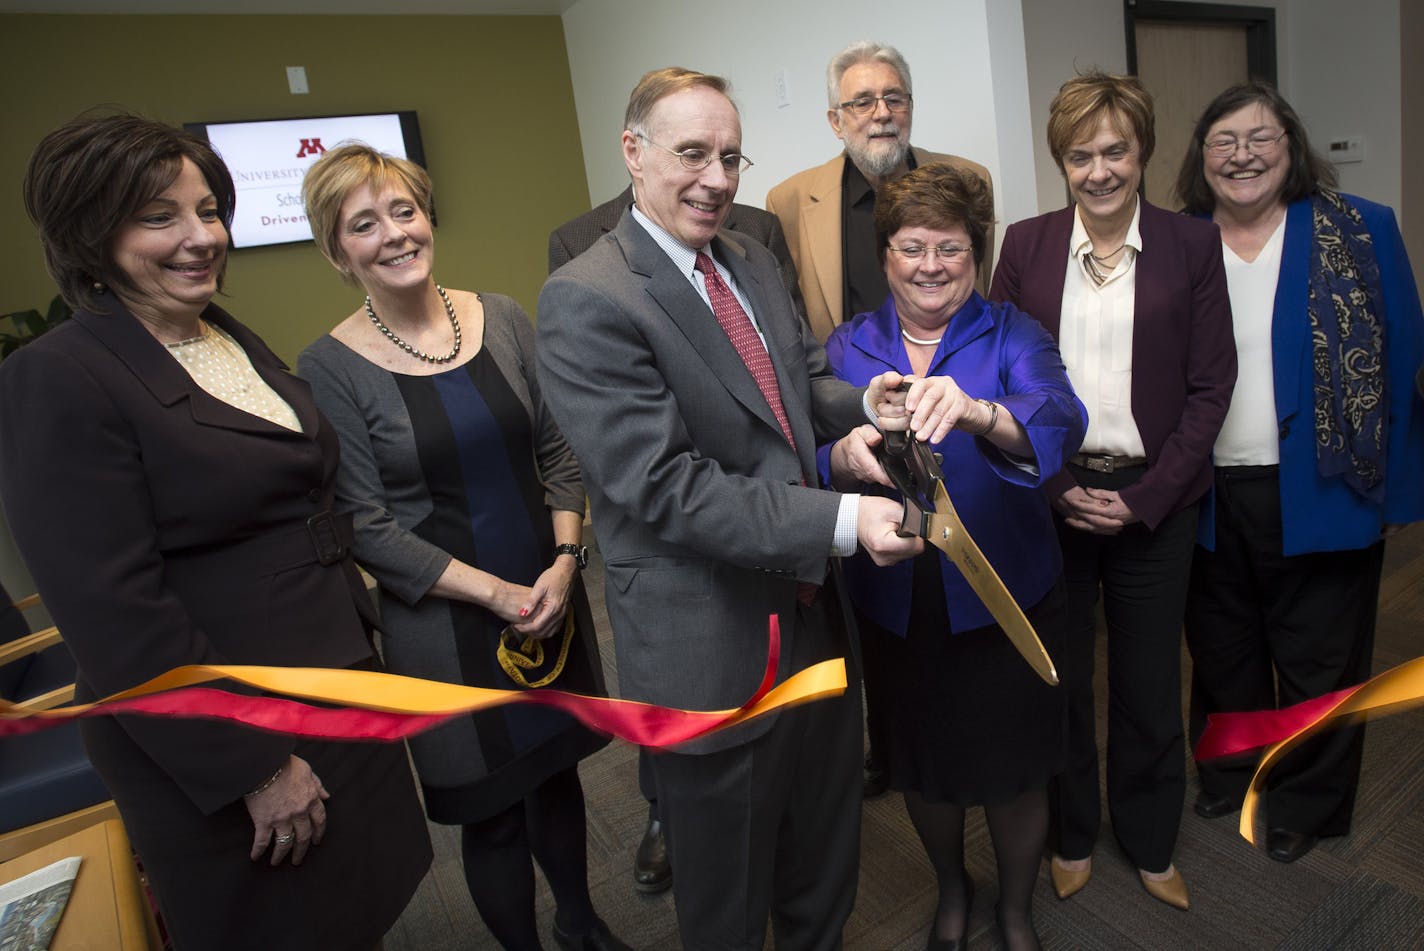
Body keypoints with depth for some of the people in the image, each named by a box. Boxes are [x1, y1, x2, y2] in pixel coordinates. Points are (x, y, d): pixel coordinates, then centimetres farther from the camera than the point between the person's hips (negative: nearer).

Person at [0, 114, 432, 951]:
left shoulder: (236, 341, 6)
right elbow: (115, 616, -21)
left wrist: (354, 630, 14)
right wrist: (257, 768, -18)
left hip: (336, 680, 8)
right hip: (216, 747, -7)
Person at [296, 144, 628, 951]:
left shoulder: (503, 319, 0)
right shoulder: (330, 367, -11)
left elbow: (559, 451, 3)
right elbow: (367, 528, -12)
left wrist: (565, 561, -10)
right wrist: (497, 593, -16)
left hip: (552, 599, 4)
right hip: (445, 625, -3)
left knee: (557, 767, 22)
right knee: (492, 809, 13)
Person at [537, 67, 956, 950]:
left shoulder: (753, 259, 6)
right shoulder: (585, 300, -19)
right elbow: (666, 486, -25)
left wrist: (866, 403, -10)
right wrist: (840, 520, -28)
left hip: (815, 611, 8)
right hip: (715, 645, -7)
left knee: (827, 836, 30)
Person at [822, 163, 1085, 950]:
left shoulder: (1013, 335, -4)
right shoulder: (848, 346, 2)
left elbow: (1060, 419, -25)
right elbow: (813, 462, -10)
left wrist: (976, 413, -46)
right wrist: (849, 453, -34)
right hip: (895, 600, 2)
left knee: (1013, 766, 14)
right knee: (921, 763, 20)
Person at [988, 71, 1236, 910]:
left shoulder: (1192, 245, 1)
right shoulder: (1026, 245, 1)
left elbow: (1211, 384, 0)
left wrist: (1145, 497, -9)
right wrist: (1055, 487, -8)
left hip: (1153, 501, 0)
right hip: (1049, 497, 0)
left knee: (1150, 684, 13)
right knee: (1058, 680, 11)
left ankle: (1151, 844, 37)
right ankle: (1072, 838, 35)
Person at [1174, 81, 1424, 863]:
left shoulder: (1359, 232, -3)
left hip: (1319, 496, -2)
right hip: (1207, 500, 2)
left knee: (1318, 663, 13)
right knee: (1221, 652, 18)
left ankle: (1307, 803, 35)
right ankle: (1230, 772, 42)